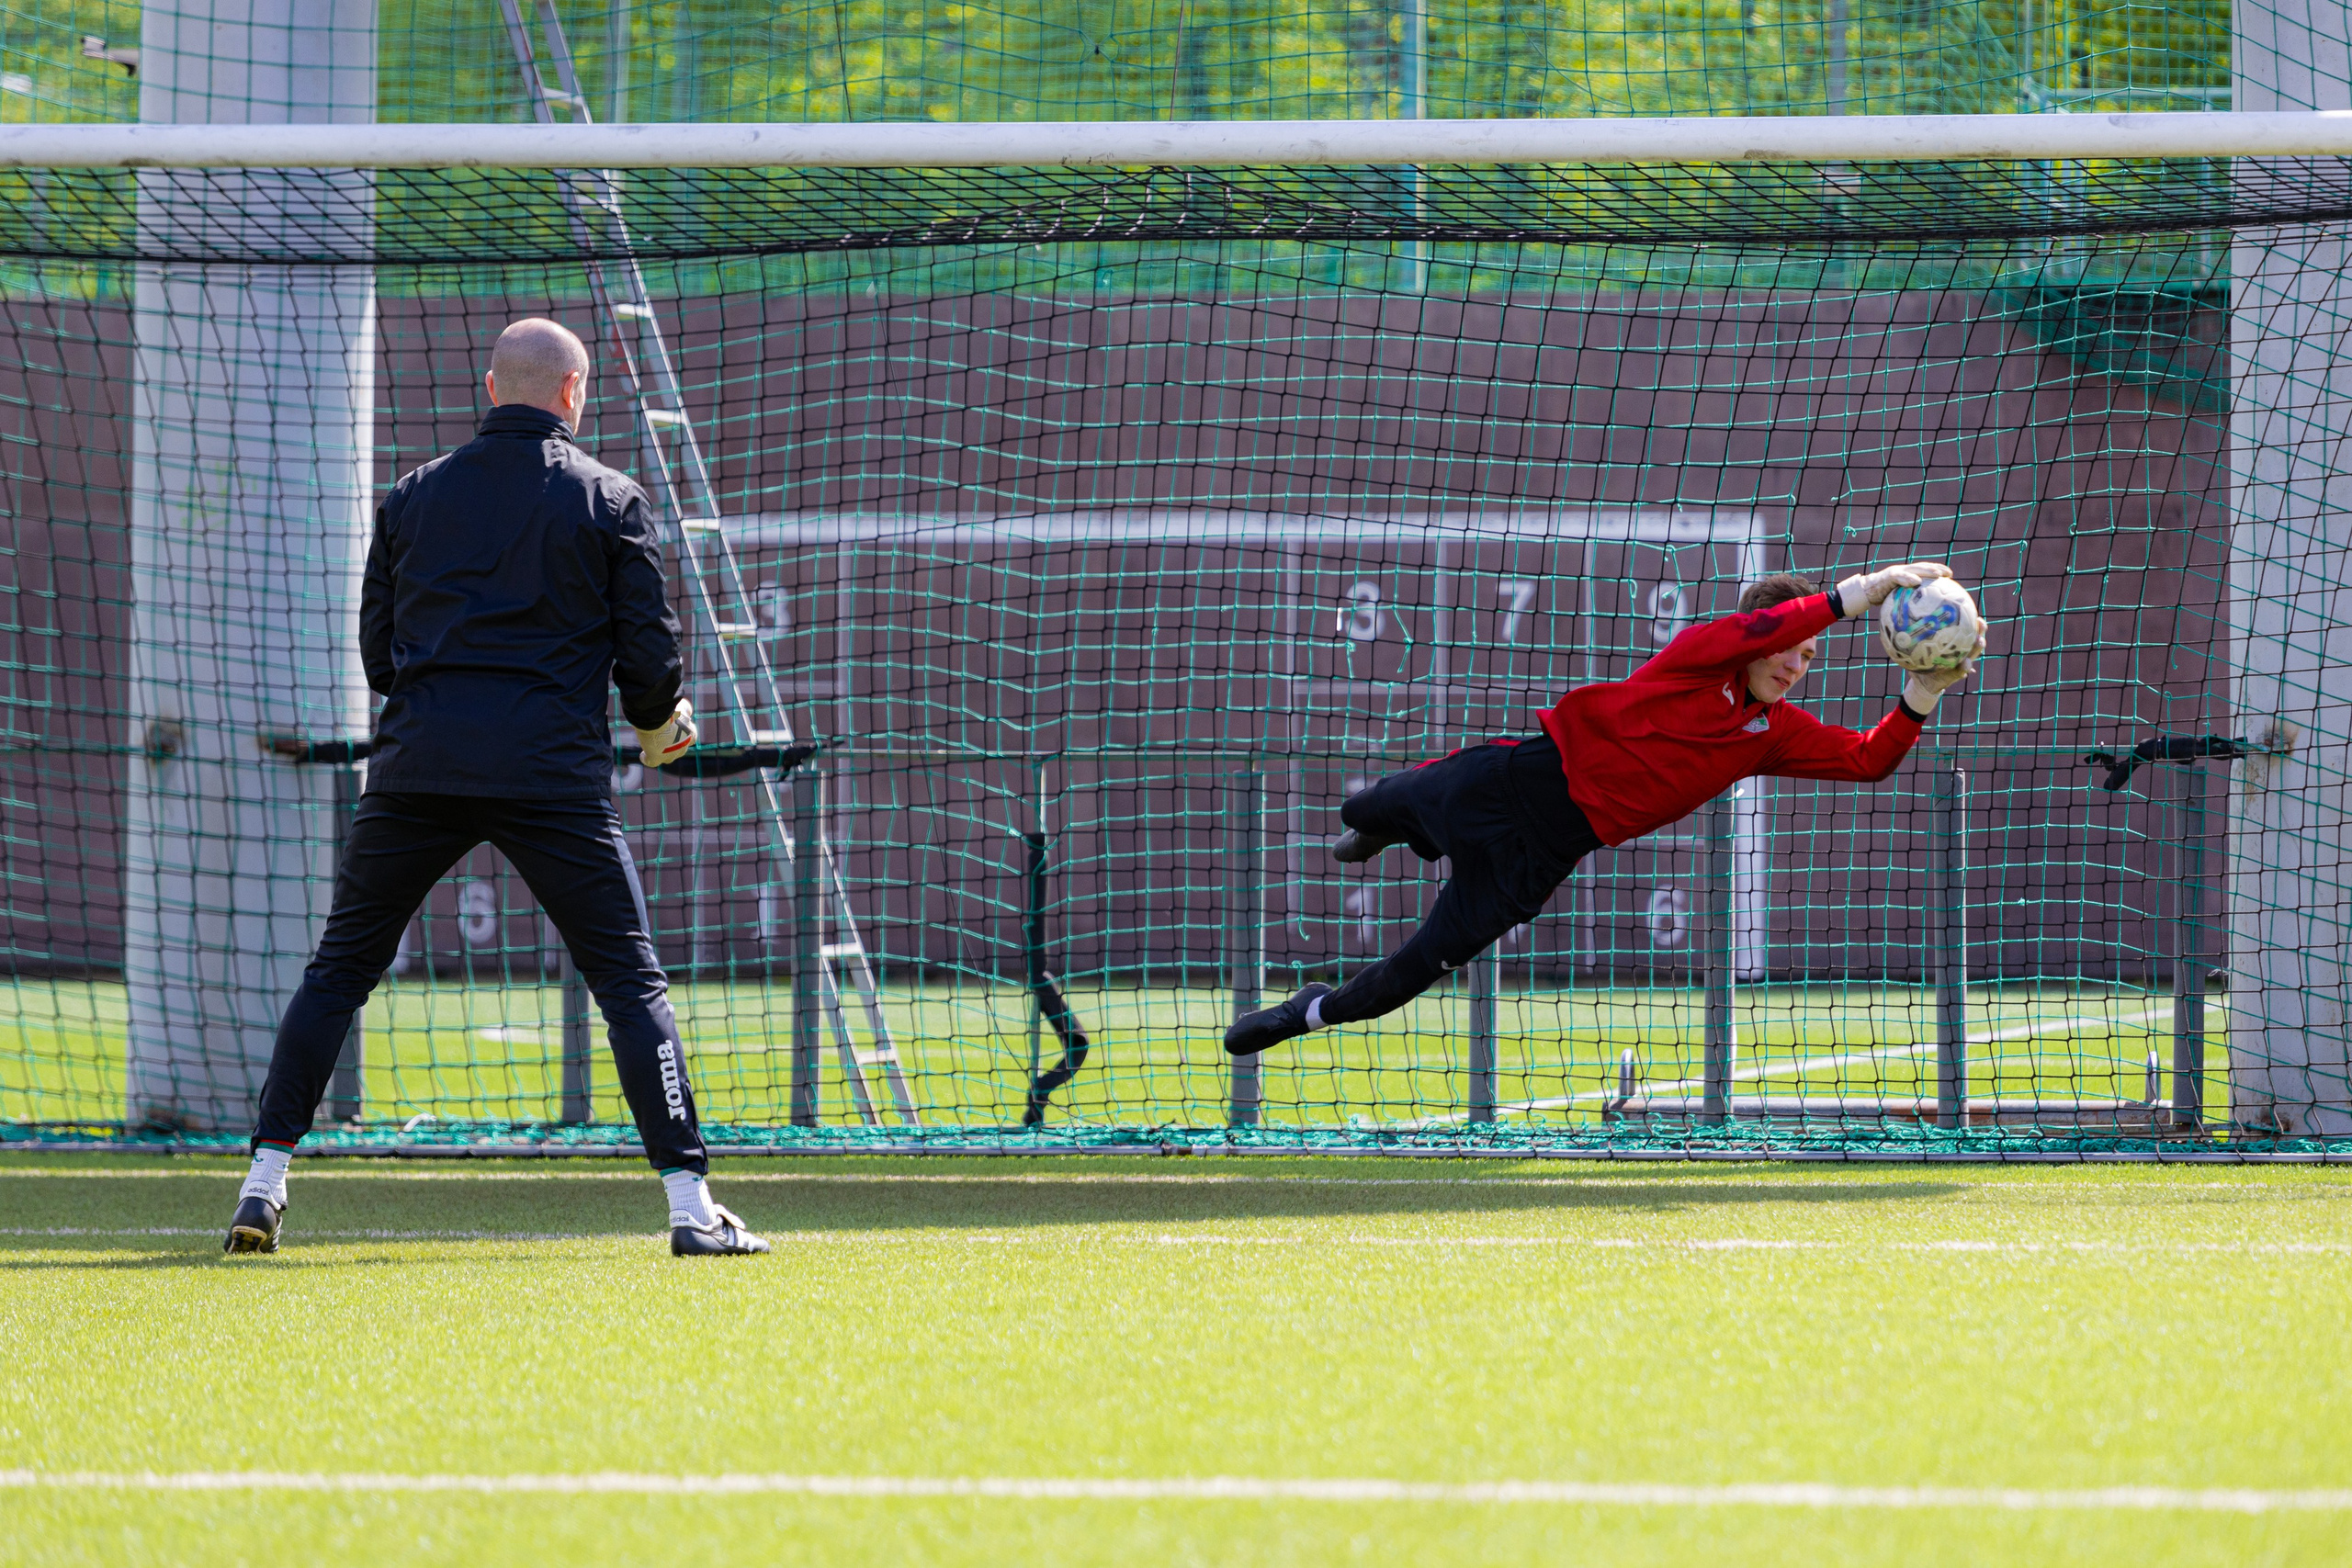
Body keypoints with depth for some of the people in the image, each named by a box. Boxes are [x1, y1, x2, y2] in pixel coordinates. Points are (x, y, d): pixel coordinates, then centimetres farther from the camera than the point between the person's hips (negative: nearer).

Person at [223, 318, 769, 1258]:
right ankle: (690, 1204, -5)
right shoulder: (609, 499, 4)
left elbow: (377, 652, 15)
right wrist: (658, 727, 21)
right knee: (631, 980, 3)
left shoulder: (415, 495, 12)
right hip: (553, 775, -2)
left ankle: (265, 1178, 5)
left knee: (339, 968, 13)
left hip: (415, 768, 2)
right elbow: (650, 652, 1)